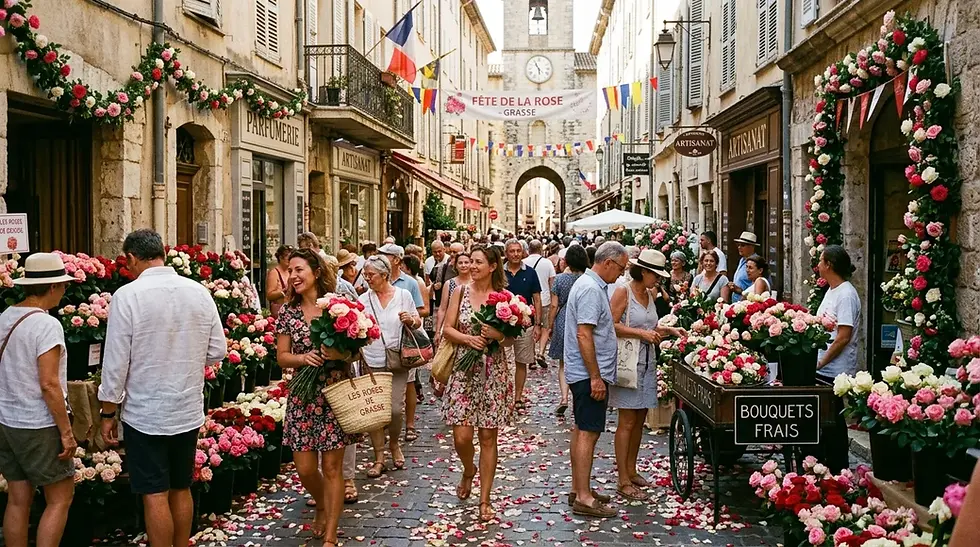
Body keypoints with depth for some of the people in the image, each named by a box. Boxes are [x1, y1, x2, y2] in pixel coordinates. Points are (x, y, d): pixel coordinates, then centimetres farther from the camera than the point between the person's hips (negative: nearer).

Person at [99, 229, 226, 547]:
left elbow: (116, 363, -11)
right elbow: (217, 352, 4)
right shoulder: (199, 292, -2)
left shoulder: (127, 295, -14)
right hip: (189, 412, 4)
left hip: (145, 414, -4)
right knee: (181, 489, 18)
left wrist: (108, 414, -1)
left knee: (155, 496, 4)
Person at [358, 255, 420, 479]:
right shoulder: (363, 299, 4)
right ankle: (379, 458, 12)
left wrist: (410, 320, -10)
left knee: (396, 409, -4)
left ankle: (394, 444, 26)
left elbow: (417, 323, 11)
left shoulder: (404, 295, 3)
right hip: (371, 362, 1)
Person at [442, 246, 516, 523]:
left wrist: (499, 335, -18)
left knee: (488, 437, 4)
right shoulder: (460, 292, 4)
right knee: (461, 437, -4)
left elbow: (512, 338, 2)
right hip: (464, 369, 1)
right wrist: (469, 338, -15)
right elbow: (447, 329, 2)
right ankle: (468, 471, 31)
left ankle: (485, 499, 17)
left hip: (494, 372, -1)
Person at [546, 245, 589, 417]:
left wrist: (550, 326, 7)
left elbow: (554, 305, -4)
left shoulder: (560, 279, -6)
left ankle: (564, 397, -5)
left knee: (563, 364, 11)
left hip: (563, 323, 0)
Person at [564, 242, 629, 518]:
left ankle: (578, 489, 22)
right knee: (589, 433, -8)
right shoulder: (591, 289, -18)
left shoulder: (590, 284, 16)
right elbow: (584, 335, -23)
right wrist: (596, 377, -22)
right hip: (590, 374, -11)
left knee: (581, 430, 14)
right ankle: (583, 497, -4)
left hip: (583, 373, 11)